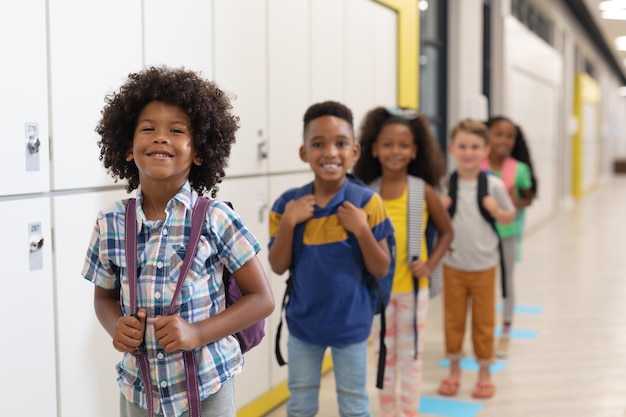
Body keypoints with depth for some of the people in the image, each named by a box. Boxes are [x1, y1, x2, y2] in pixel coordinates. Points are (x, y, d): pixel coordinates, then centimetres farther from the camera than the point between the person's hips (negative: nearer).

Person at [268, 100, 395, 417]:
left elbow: (380, 270, -10)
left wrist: (361, 230, -25)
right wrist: (288, 223, -20)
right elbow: (278, 267, -6)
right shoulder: (289, 203, -7)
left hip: (350, 323, -2)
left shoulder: (366, 201, -13)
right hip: (302, 322, 3)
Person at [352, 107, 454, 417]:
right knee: (385, 357, 14)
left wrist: (430, 265, -8)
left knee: (410, 357, 10)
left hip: (412, 288, -1)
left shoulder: (423, 190, -8)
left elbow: (446, 232, 3)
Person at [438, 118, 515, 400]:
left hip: (484, 265, -1)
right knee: (453, 319, 12)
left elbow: (509, 217, 4)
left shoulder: (494, 185, -7)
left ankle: (484, 372, 26)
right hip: (453, 265, 1)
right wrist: (441, 209, -18)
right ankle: (454, 370, 28)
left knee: (483, 321, 10)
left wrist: (495, 211, -16)